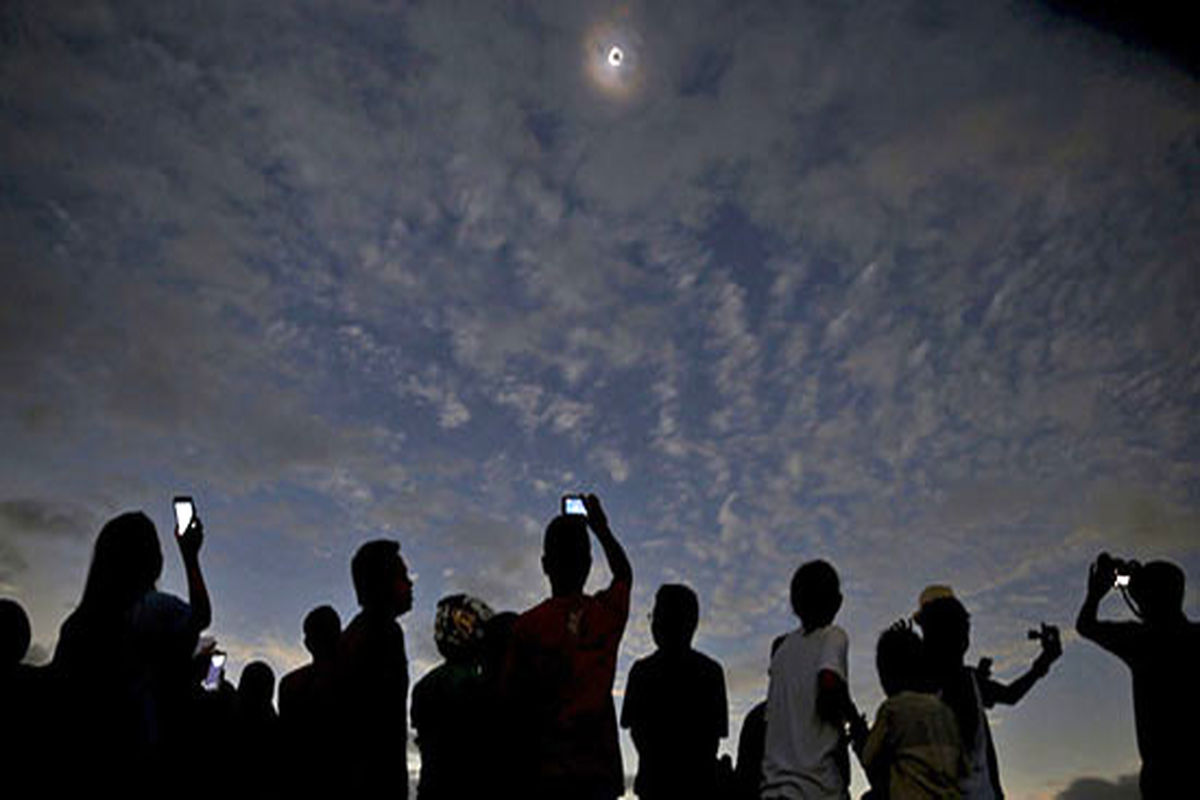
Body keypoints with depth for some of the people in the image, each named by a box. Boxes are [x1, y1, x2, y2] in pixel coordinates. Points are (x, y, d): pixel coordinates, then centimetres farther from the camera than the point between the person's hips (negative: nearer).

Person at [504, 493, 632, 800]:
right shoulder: (609, 613, 2)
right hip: (600, 771, 3)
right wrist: (600, 527, 35)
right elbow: (624, 574, 25)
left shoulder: (527, 626, -7)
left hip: (546, 773, -2)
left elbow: (514, 701, -4)